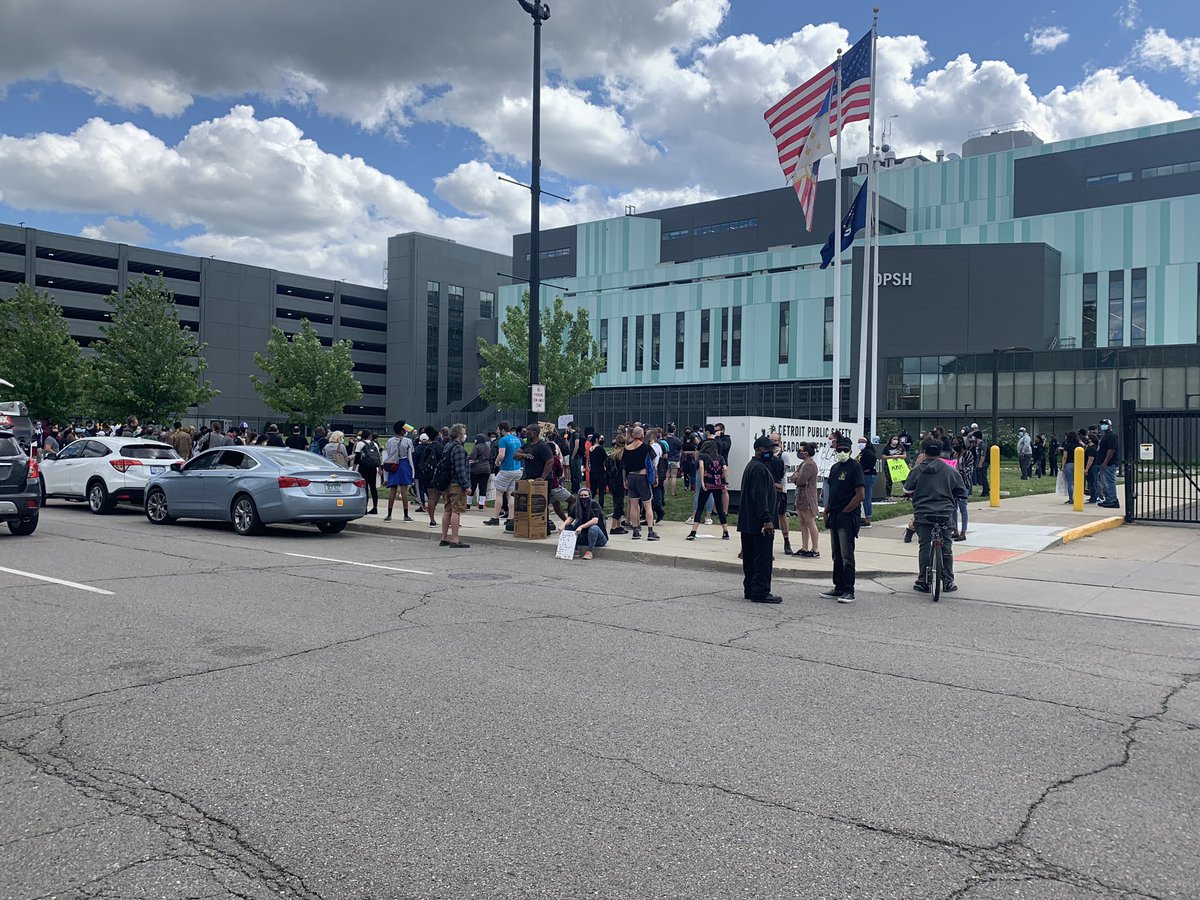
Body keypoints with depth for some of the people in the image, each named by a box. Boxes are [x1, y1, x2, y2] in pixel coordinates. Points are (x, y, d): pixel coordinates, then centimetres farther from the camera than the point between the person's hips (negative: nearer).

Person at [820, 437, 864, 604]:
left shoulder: (855, 467, -9)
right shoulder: (835, 468, 15)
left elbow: (860, 495, -15)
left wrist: (844, 511, -12)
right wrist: (827, 512, 11)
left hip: (847, 517, -8)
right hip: (834, 518, 8)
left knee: (847, 556, -6)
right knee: (837, 556, 13)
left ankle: (849, 591, -2)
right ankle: (838, 588, 21)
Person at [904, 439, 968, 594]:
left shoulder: (917, 470, -1)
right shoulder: (949, 470, 1)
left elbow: (907, 491, 6)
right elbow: (962, 492, 7)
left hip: (923, 513, 0)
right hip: (945, 513, 0)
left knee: (925, 546, 5)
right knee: (946, 547, 10)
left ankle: (923, 581, 7)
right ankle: (948, 582, 13)